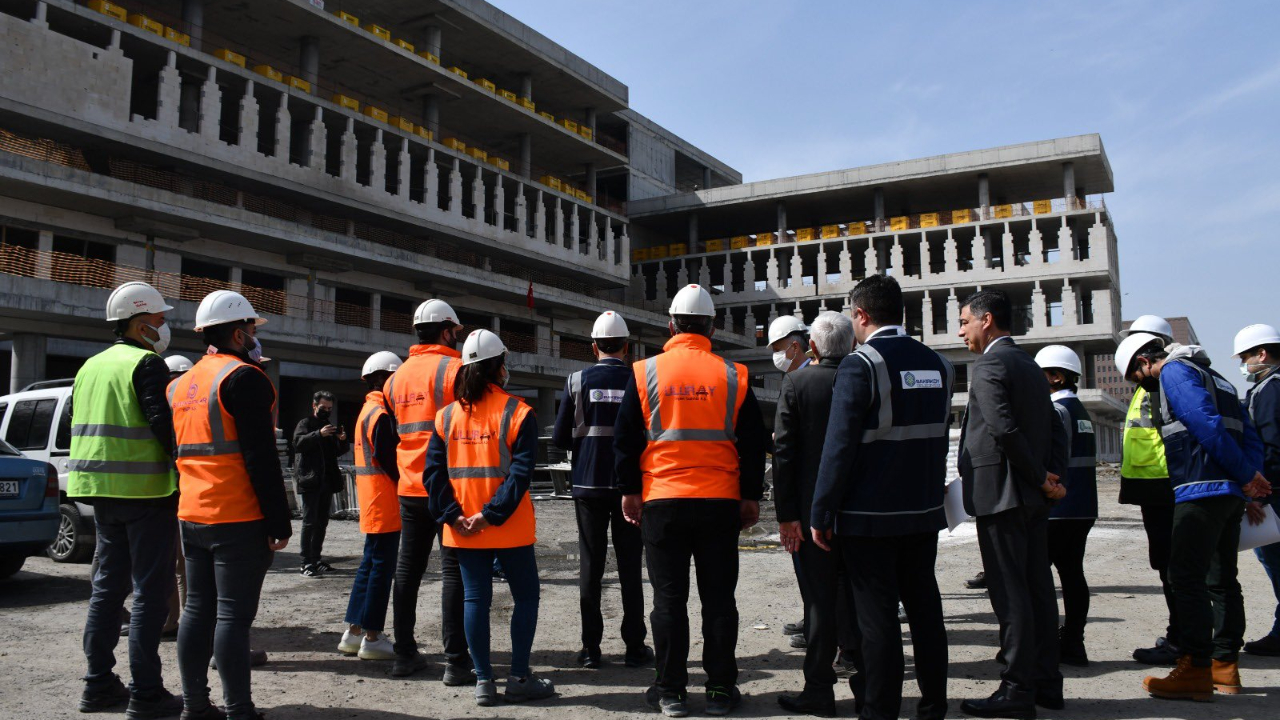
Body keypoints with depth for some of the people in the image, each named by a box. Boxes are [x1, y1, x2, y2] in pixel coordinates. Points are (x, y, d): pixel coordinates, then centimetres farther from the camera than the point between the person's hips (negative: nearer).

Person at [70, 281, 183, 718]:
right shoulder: (147, 364, -11)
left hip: (103, 493, 8)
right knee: (150, 591, -3)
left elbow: (78, 425, 18)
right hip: (147, 490, -8)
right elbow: (162, 423, -20)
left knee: (107, 586, 15)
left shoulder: (91, 367, 16)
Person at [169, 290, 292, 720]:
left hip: (192, 516, 8)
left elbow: (179, 450, 21)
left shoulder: (181, 384, 16)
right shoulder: (243, 378, -12)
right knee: (233, 615, -4)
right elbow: (261, 458, -17)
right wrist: (279, 523, -16)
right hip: (239, 520, -8)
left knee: (198, 609, 14)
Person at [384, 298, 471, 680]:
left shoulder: (397, 377, 12)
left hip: (409, 488, 6)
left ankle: (404, 653, 20)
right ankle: (456, 660, 1)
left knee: (408, 568, 13)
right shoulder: (454, 369, -9)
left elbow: (391, 435, 17)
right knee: (453, 569, -1)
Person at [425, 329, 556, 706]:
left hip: (463, 530, 4)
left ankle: (483, 682, 14)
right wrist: (492, 514, -16)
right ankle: (519, 679, 12)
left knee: (475, 599, 10)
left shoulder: (447, 415, 4)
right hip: (510, 529, -4)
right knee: (526, 596, 10)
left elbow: (433, 471, -2)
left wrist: (452, 516, -5)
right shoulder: (517, 412, -8)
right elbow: (521, 473, -17)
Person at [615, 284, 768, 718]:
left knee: (669, 598, 7)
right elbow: (753, 442, 5)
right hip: (720, 502, 1)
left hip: (661, 502, 0)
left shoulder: (645, 373, -1)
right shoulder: (733, 376, 2)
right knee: (718, 597, 9)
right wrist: (751, 496, 12)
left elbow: (625, 438, 2)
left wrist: (629, 491, 10)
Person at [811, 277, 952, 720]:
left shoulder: (860, 366, -14)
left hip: (870, 517, -7)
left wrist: (821, 515, -12)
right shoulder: (936, 364, 8)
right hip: (924, 513, 7)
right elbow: (940, 442, 14)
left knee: (878, 616, 1)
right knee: (925, 606, 14)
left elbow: (839, 447, -17)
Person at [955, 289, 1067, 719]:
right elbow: (1056, 429, 14)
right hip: (1034, 498, 9)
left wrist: (1040, 477, -11)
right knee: (1038, 586, 13)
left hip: (1000, 493, -9)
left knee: (1009, 592, -4)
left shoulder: (989, 366, -12)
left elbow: (1005, 429, -22)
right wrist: (1052, 475, 2)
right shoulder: (1029, 365, 17)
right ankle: (1045, 681, 21)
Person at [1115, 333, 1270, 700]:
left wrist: (1247, 475, -13)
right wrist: (1252, 476, 3)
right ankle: (1225, 665, 19)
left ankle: (1195, 670, -9)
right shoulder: (1212, 376, 24)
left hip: (1201, 491, -10)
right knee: (1221, 579, 13)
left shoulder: (1174, 372, -5)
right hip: (1230, 493, 10)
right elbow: (1249, 434, 18)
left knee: (1186, 577, -8)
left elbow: (1207, 425, -18)